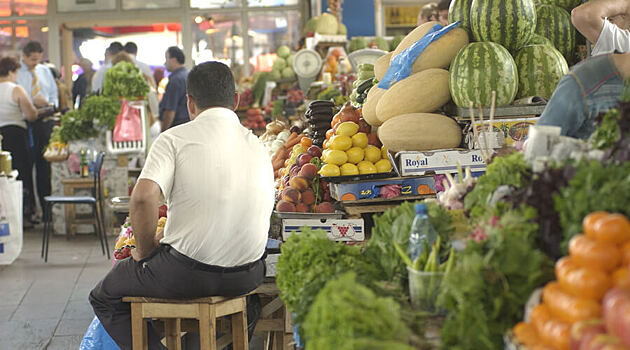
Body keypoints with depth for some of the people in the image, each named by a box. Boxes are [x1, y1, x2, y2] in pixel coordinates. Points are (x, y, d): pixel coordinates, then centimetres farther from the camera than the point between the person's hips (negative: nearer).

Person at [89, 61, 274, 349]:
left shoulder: (175, 139, -7)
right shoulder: (257, 145, 8)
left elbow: (143, 198, -22)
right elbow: (265, 210, 14)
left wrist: (145, 250, -4)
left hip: (188, 274, -4)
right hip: (247, 278, 5)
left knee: (104, 297, 19)